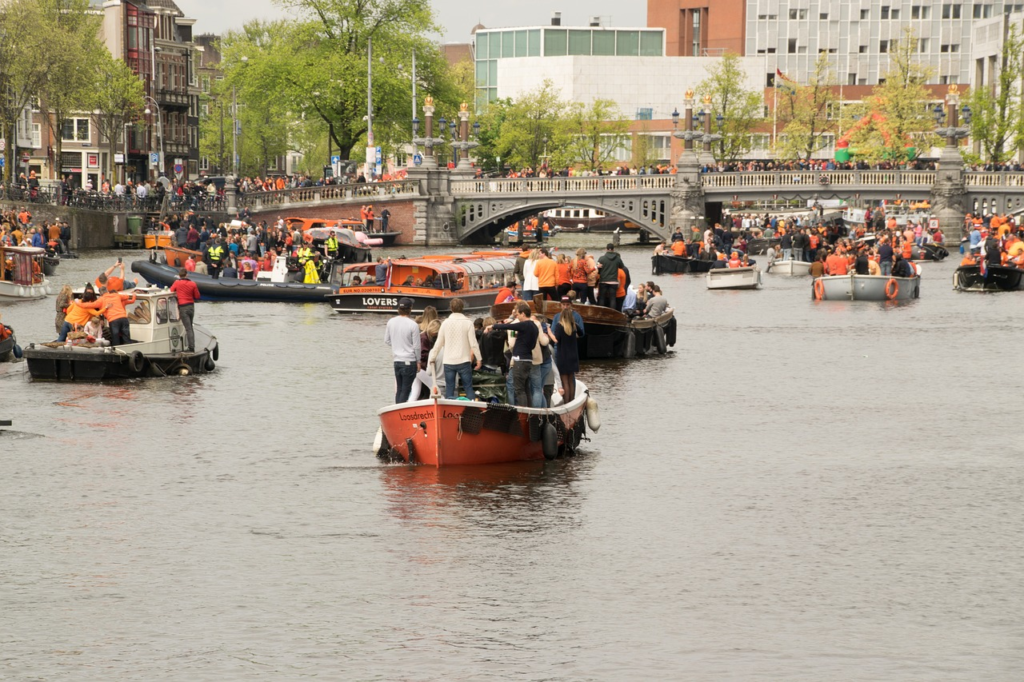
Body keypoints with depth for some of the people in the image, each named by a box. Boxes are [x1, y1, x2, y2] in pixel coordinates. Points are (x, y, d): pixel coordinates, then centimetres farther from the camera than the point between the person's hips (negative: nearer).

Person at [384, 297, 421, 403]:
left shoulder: (391, 322, 1)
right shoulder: (413, 325, -13)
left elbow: (387, 340, 11)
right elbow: (416, 346, -8)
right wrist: (418, 361, 4)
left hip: (396, 360, 5)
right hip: (409, 361, -5)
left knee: (399, 389, 13)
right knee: (406, 390, -2)